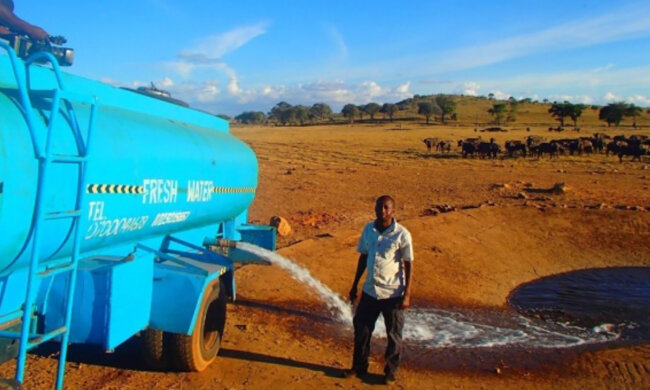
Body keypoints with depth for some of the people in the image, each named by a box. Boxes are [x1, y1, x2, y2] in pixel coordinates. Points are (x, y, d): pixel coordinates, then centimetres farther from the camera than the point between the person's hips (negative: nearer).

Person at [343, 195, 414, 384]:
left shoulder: (402, 234, -13)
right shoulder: (368, 229, 2)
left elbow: (409, 265, -9)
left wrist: (407, 294, -12)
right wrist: (355, 285, 13)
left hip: (392, 294, -4)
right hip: (370, 291, 5)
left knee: (393, 335, 10)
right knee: (361, 329, 13)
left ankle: (390, 372, 28)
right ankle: (359, 367, 33)